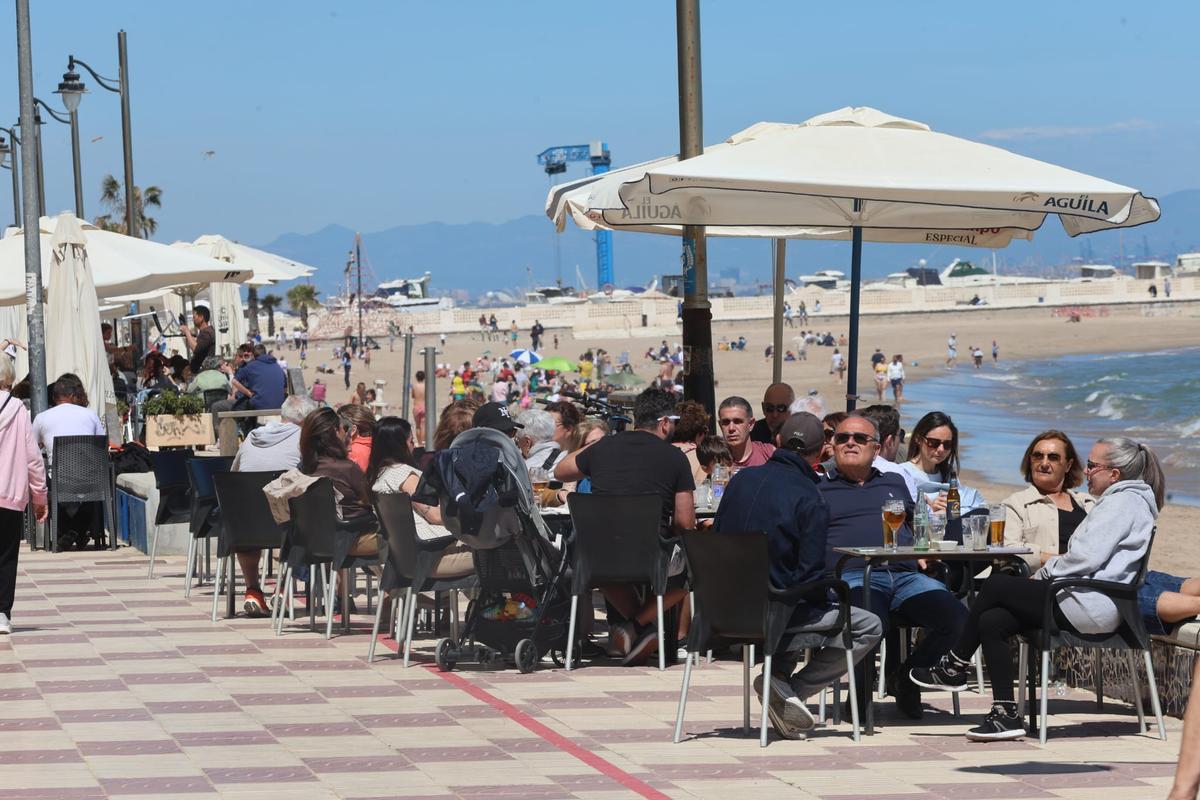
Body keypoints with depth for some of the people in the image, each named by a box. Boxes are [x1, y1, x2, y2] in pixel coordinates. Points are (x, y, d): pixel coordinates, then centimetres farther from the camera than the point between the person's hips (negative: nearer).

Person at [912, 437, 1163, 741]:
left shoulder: (1123, 502, -10)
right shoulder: (1122, 500, 24)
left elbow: (1085, 557, -20)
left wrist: (1044, 573, -6)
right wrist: (1048, 573, 10)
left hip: (1090, 605, -11)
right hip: (1093, 605, 11)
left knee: (996, 585, -6)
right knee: (991, 621, 1)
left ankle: (955, 665, 8)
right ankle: (1006, 714, -4)